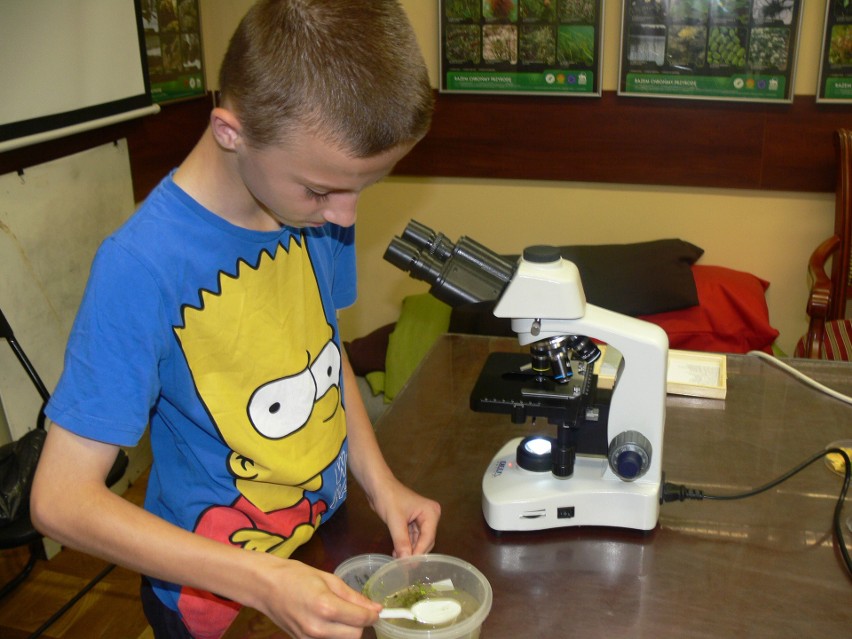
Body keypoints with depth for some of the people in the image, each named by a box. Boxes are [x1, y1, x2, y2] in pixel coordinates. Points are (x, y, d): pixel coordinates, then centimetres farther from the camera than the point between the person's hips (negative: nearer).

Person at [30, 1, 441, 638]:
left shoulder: (320, 210, -11)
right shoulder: (142, 267, -29)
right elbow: (61, 499, -25)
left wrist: (381, 482, -8)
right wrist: (263, 582, -32)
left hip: (332, 541, 6)